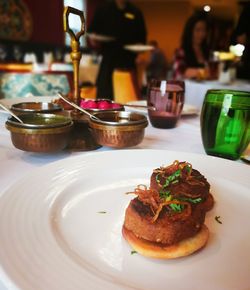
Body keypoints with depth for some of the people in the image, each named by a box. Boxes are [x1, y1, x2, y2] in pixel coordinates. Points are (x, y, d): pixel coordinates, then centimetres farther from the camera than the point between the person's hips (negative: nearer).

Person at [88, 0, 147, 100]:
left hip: (128, 59, 1)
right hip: (108, 58, 0)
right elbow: (92, 29, 15)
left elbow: (142, 35, 17)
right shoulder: (103, 10, 14)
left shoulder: (135, 12, 14)